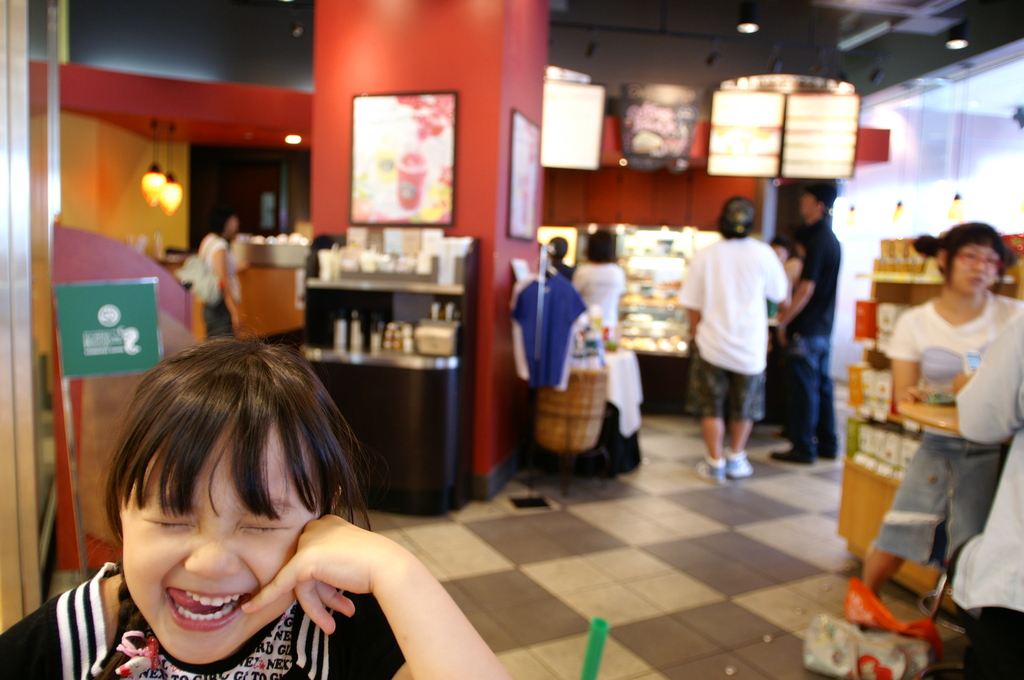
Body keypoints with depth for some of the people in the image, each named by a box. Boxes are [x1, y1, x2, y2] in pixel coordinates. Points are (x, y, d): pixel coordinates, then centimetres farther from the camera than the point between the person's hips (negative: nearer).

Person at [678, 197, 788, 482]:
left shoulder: (704, 256, -8)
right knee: (744, 408, 18)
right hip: (750, 347, 1)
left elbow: (693, 306, -3)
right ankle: (736, 459, 29)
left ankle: (715, 463, 15)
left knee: (711, 407, 12)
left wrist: (696, 335, 11)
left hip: (711, 344, 0)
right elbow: (779, 294, 5)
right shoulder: (763, 253, -8)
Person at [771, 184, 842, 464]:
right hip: (823, 328, 9)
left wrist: (784, 321, -14)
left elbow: (806, 288, -20)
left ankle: (803, 448, 5)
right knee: (821, 386, 15)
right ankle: (827, 444, 23)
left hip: (806, 328, -9)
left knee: (803, 389, -2)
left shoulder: (817, 242, -15)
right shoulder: (831, 239, 14)